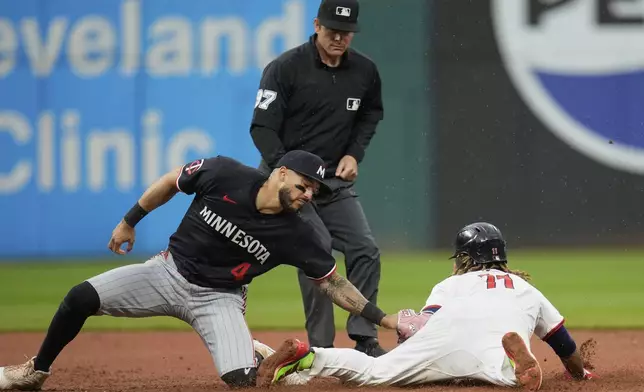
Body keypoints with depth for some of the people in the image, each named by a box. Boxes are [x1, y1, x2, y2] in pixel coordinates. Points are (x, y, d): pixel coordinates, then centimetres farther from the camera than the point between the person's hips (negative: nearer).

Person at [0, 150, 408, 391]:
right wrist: (129, 222, 4)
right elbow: (171, 181, -1)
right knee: (82, 298, -16)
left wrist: (383, 318, -17)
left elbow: (335, 284, -9)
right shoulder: (224, 174, -18)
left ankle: (251, 351, 17)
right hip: (170, 271, 0)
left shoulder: (296, 234, -15)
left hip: (218, 299, 0)